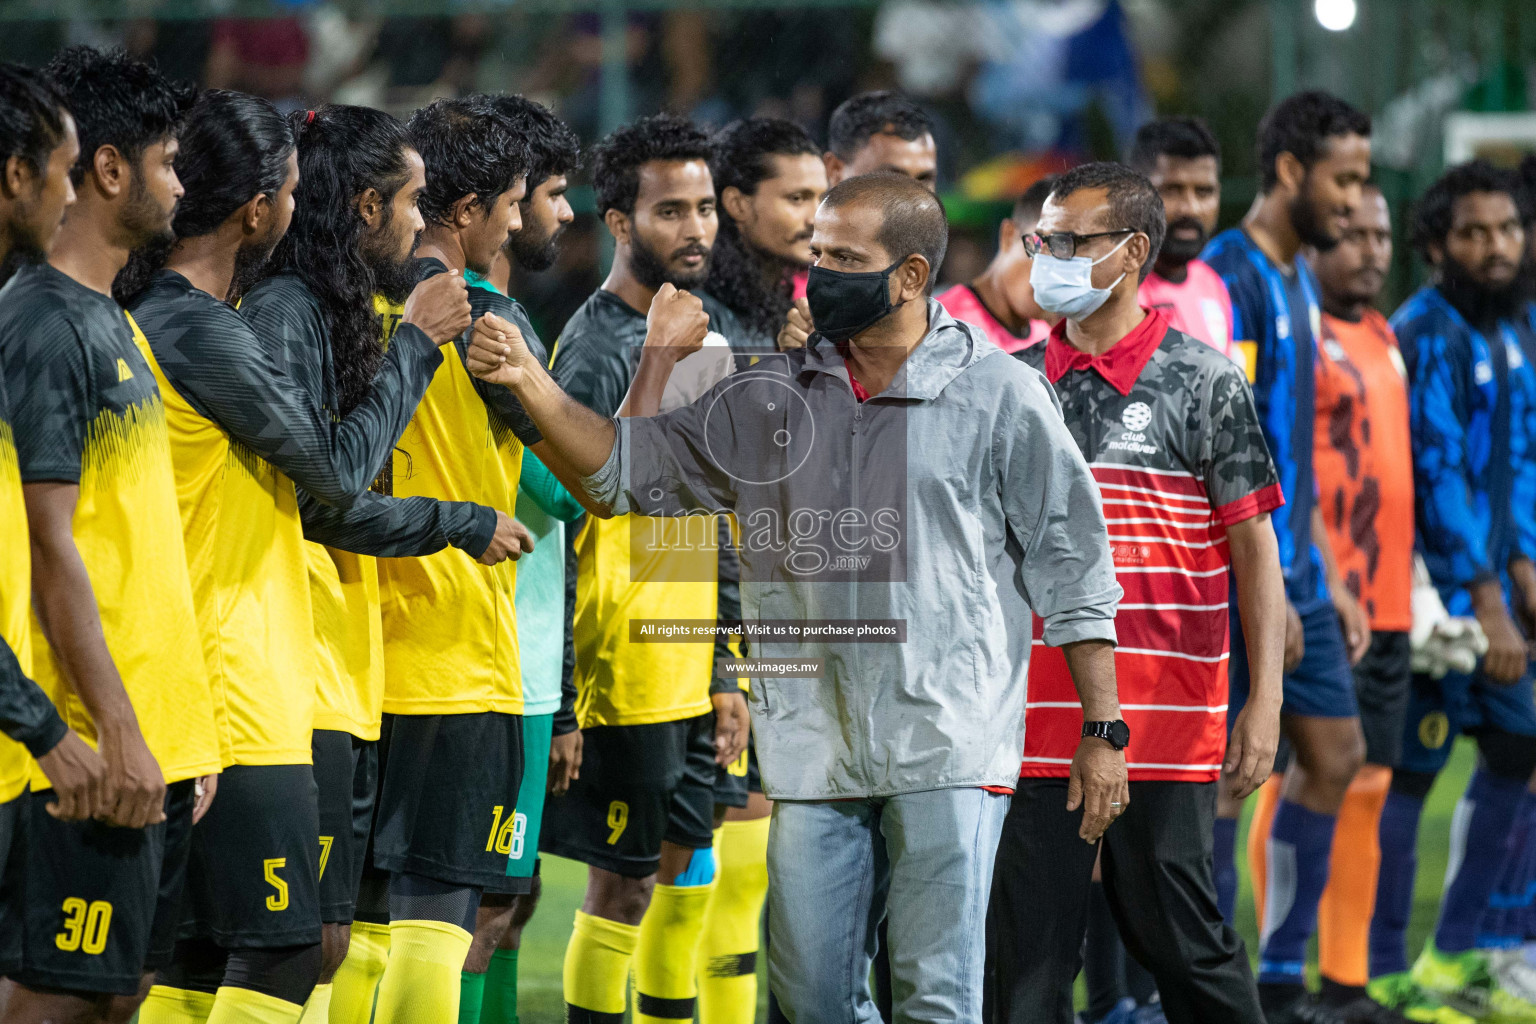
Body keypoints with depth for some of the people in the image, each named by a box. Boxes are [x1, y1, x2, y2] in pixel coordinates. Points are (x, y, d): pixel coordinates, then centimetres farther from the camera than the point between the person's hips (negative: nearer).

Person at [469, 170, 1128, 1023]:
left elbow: (1072, 569, 2)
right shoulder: (771, 399, 10)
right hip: (816, 753, 4)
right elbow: (626, 469, 13)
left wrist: (1103, 730, 0)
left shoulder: (997, 394, -1)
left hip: (948, 750, -4)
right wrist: (531, 385, -3)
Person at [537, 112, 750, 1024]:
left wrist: (729, 670, 15)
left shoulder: (719, 330, 11)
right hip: (624, 669, -7)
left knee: (686, 872, 13)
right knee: (625, 881, -3)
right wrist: (557, 699, -17)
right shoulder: (596, 352, -13)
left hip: (696, 667, 7)